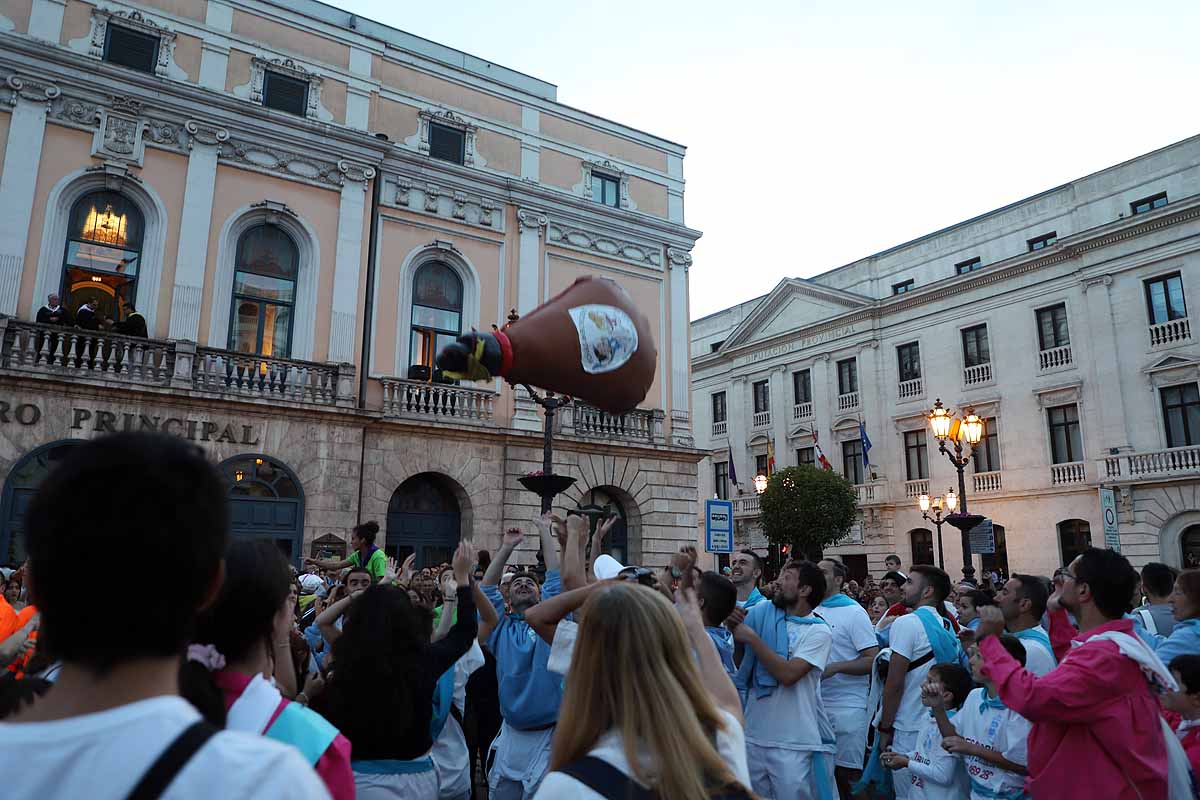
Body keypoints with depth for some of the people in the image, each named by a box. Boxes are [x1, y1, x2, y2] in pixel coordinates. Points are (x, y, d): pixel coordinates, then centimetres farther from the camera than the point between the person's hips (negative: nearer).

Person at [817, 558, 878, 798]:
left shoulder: (853, 612, -7)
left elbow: (873, 659, -12)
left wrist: (834, 668, -21)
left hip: (847, 707, -5)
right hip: (814, 704, 6)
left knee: (846, 774, 0)